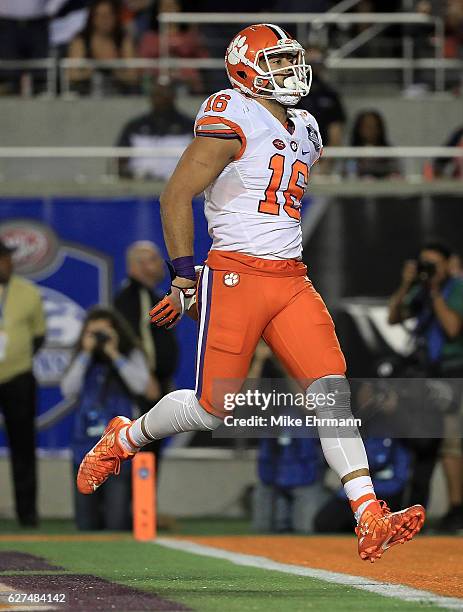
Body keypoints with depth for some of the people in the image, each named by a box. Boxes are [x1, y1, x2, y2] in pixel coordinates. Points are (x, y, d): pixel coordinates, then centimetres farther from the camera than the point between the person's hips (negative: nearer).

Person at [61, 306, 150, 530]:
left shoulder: (132, 356, 5)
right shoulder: (83, 361, 12)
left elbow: (140, 384, -12)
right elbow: (68, 390, -2)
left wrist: (114, 354, -8)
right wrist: (86, 353, -3)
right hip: (85, 447, 3)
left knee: (117, 524, -9)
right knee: (86, 526, 4)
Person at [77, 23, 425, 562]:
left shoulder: (303, 131, 18)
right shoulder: (232, 119, -8)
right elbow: (176, 197, -9)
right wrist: (184, 278, -10)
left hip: (291, 280, 7)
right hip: (235, 278, -7)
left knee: (333, 390, -8)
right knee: (213, 408, -5)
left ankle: (370, 520, -14)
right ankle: (122, 441, 24)